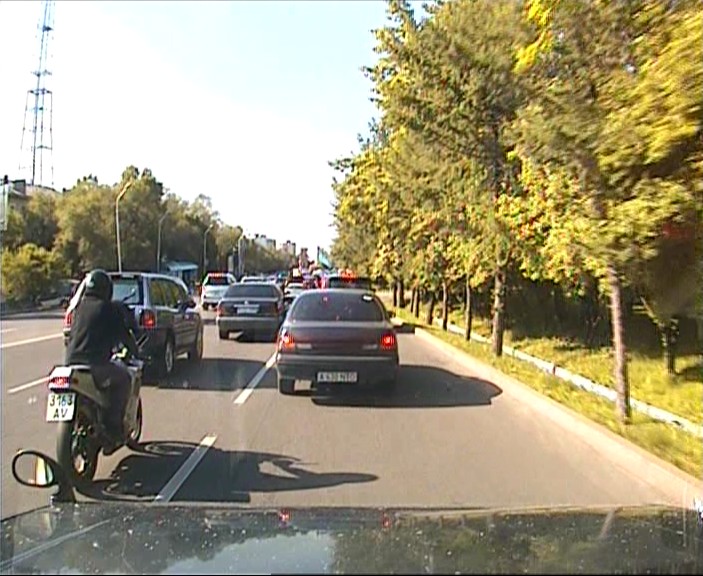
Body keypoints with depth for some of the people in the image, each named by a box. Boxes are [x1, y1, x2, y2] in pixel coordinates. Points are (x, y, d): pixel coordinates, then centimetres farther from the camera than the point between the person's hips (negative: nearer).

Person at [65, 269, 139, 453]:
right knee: (124, 378, 13)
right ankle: (113, 428, 3)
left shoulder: (79, 306, 16)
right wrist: (135, 350, 18)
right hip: (96, 364, -7)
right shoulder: (109, 308, -3)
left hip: (71, 361, 7)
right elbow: (123, 333, 1)